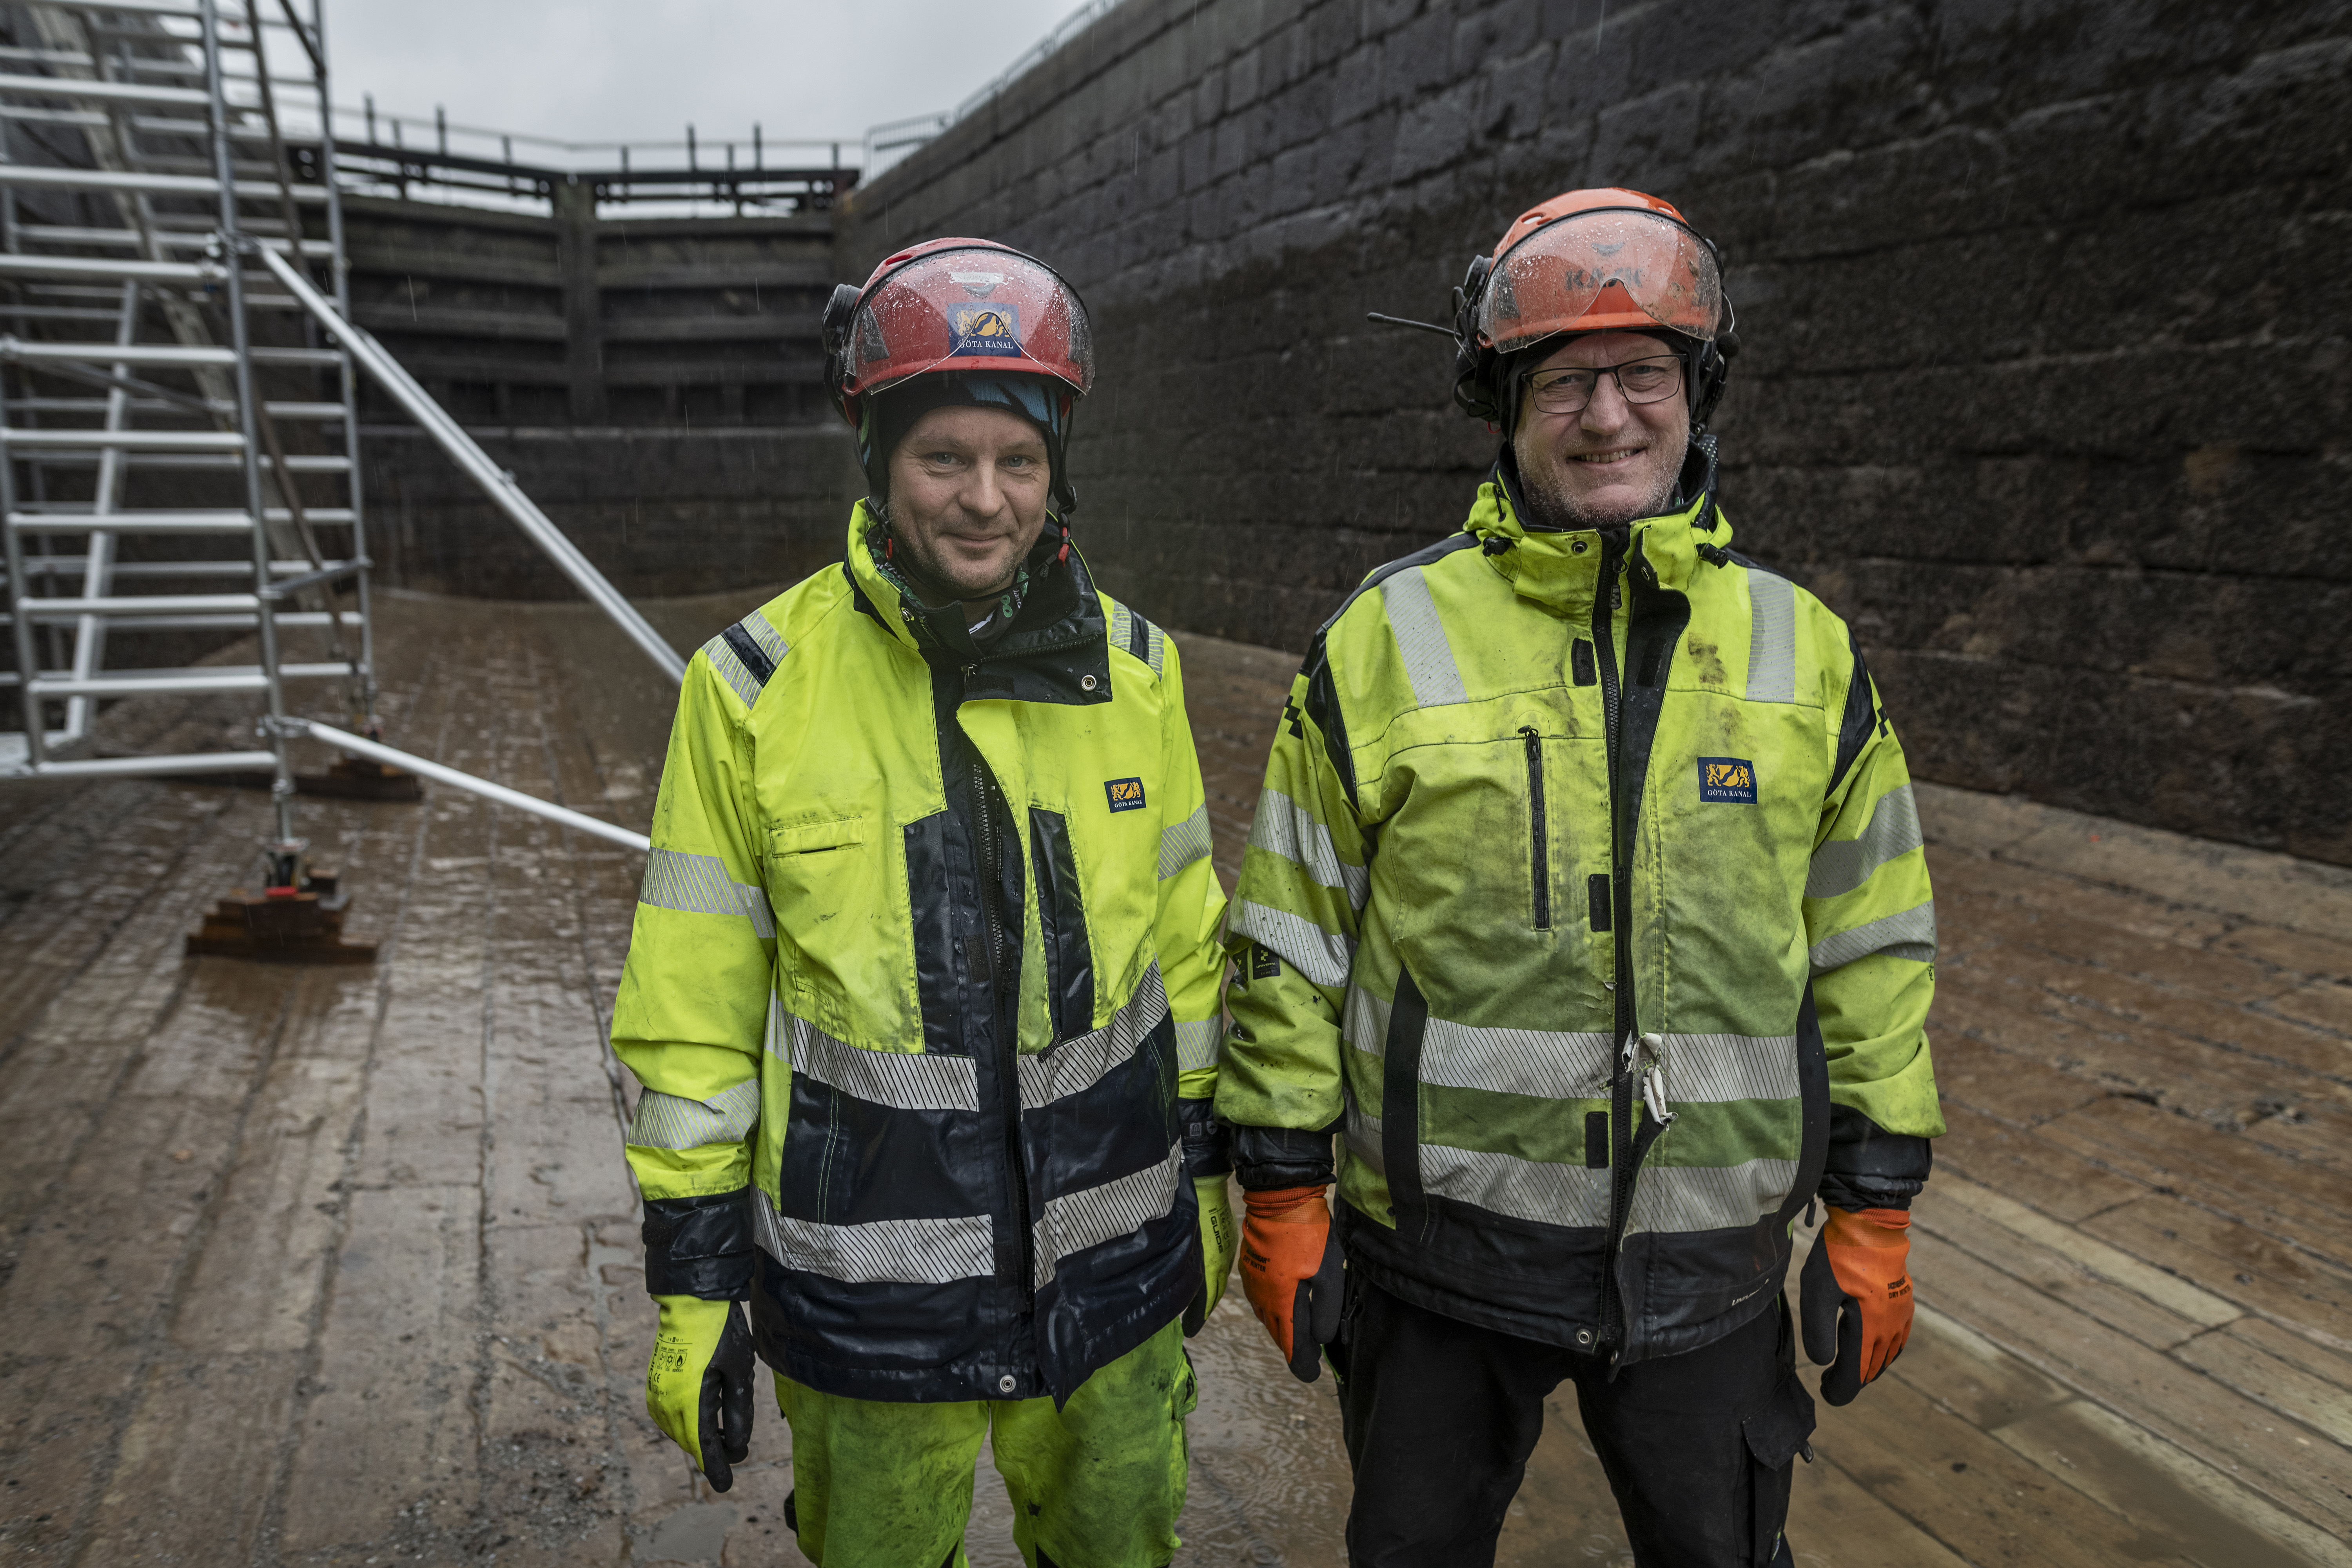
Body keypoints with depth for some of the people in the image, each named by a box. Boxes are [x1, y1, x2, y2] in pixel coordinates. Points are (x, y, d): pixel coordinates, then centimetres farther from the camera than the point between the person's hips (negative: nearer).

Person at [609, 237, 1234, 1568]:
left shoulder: (1133, 668, -3)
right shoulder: (760, 686, -12)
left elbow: (1185, 938, 6)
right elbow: (693, 1010, -7)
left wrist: (1203, 1164, 10)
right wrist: (694, 1282, -4)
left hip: (1112, 1260, 3)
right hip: (870, 1286, -2)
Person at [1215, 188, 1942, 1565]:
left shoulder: (1806, 651, -1)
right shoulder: (1384, 643, -8)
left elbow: (1873, 946, 5)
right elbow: (1292, 941, -5)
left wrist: (1876, 1214, 5)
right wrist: (1283, 1196, -3)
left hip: (1714, 1266, 2)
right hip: (1441, 1250, -1)